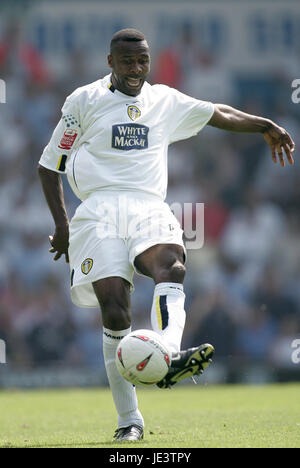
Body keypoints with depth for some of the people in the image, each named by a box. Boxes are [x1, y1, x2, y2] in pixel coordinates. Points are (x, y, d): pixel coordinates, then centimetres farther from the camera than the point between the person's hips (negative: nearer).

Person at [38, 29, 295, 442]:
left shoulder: (165, 101, 21)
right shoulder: (84, 100, 12)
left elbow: (218, 114, 37)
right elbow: (49, 165, 14)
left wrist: (264, 126, 30)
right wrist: (61, 225, 7)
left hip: (149, 209, 2)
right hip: (100, 212, -2)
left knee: (171, 267, -33)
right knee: (114, 311, -18)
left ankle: (167, 358, -59)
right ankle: (129, 420, -10)